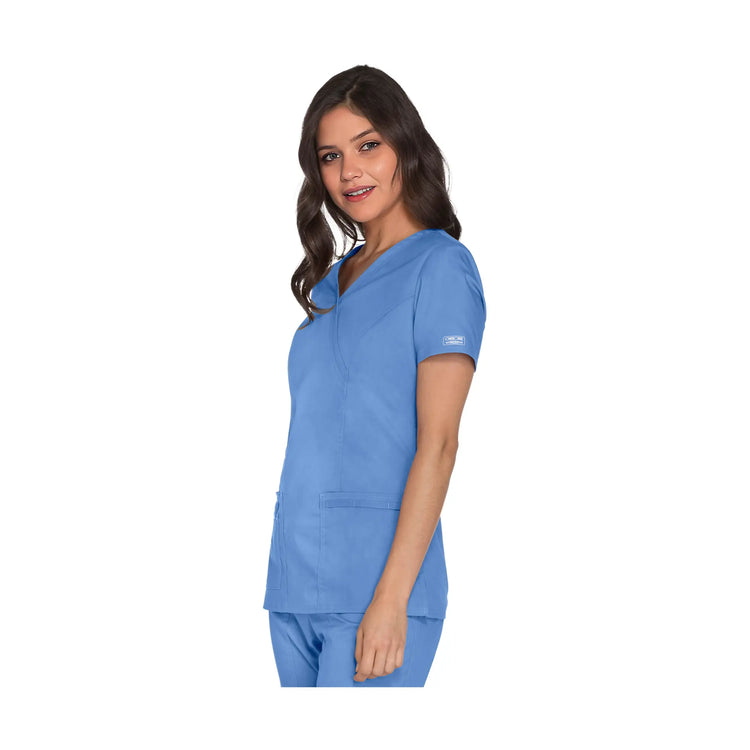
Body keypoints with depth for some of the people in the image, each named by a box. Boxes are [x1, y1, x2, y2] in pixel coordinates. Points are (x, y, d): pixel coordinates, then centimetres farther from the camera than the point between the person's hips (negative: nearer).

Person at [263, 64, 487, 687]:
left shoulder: (440, 266, -4)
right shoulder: (331, 281, 17)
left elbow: (437, 444, -11)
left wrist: (392, 596, -17)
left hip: (376, 581, -7)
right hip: (293, 583, 7)